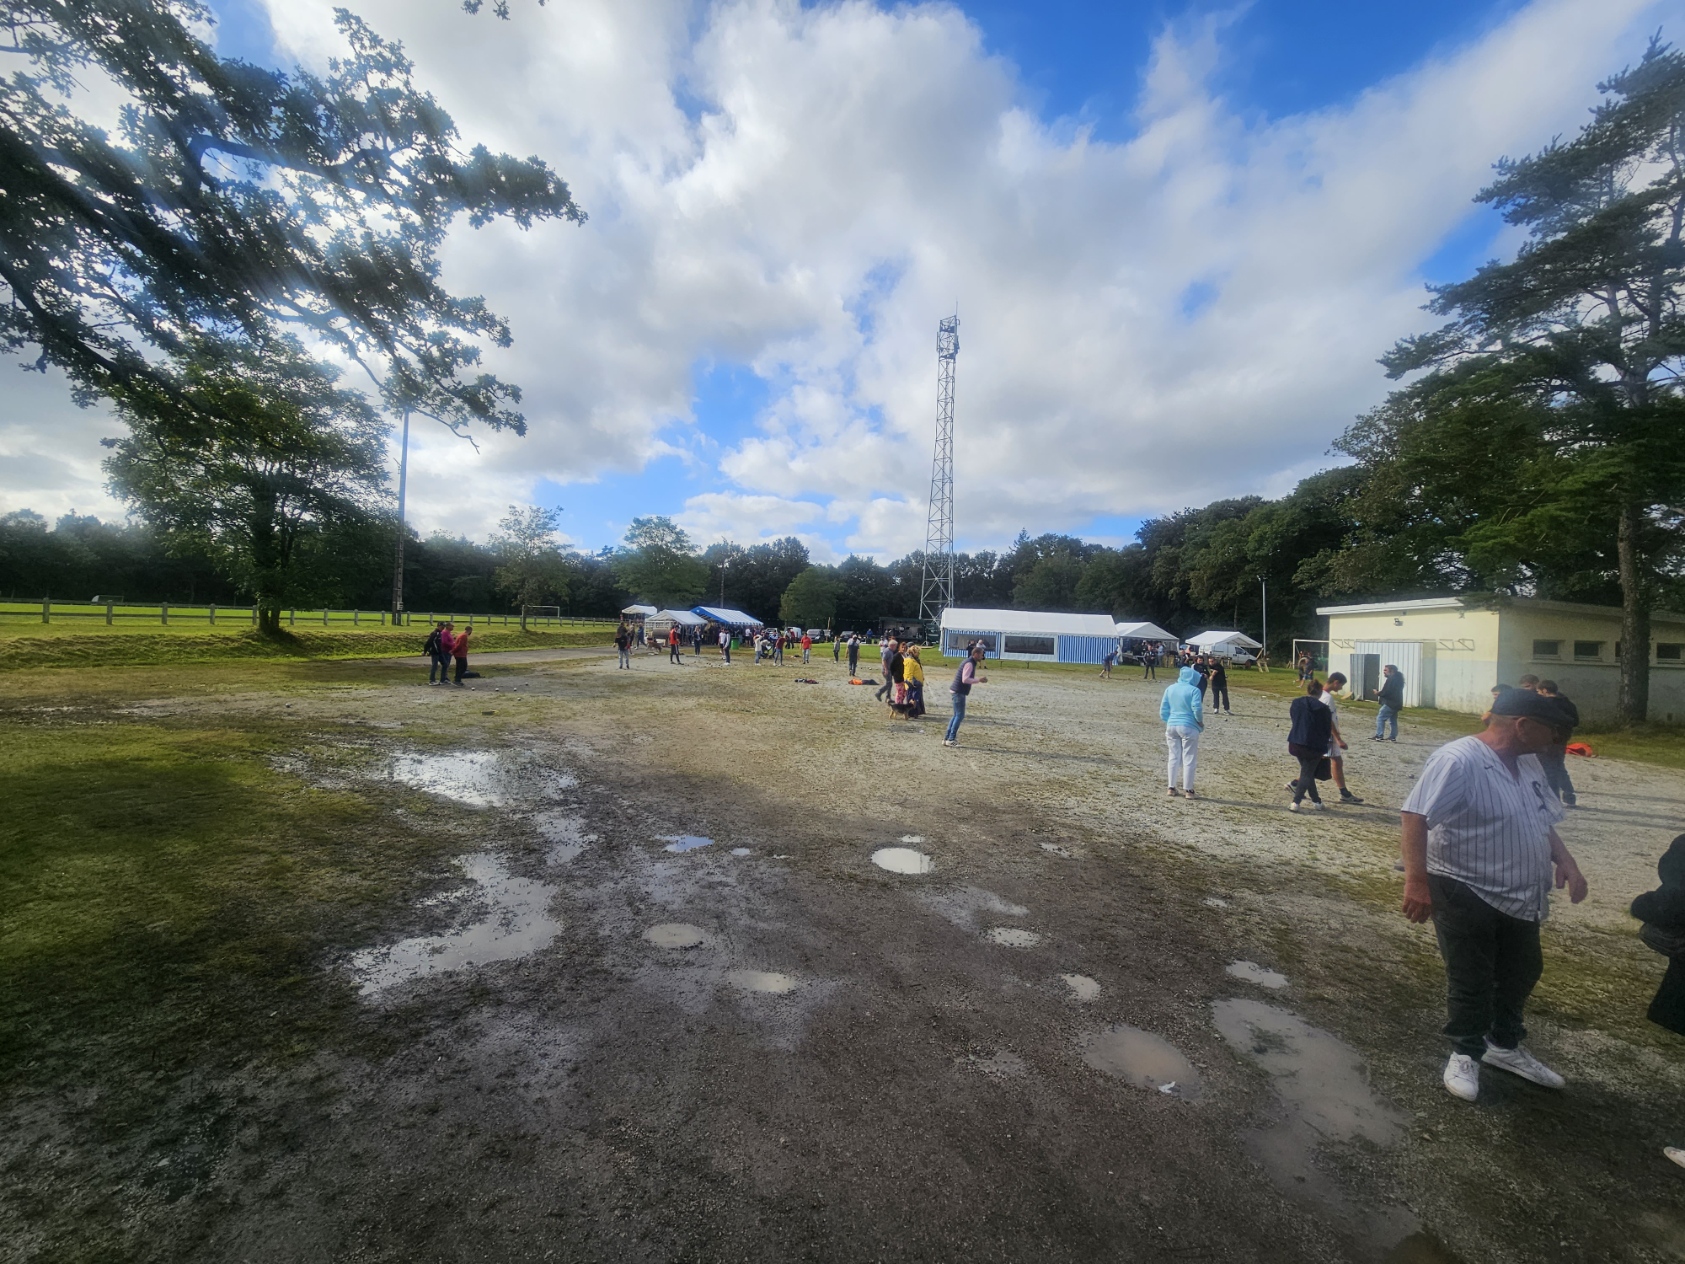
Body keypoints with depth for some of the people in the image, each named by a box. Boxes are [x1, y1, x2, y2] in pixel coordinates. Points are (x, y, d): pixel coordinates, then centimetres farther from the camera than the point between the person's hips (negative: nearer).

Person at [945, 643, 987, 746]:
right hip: (959, 692, -10)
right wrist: (979, 680, -18)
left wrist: (979, 679, 12)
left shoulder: (970, 662, 16)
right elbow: (965, 679, -24)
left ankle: (947, 739, 17)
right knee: (960, 715, -5)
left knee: (956, 715, 14)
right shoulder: (969, 664, -16)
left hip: (957, 691, 10)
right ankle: (951, 739, -3)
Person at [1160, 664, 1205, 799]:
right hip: (1188, 727, -5)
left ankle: (1172, 788, 17)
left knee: (1174, 758, 13)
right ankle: (1188, 790, 9)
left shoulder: (1170, 688, 7)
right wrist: (1201, 723, 3)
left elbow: (1163, 711, 7)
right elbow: (1197, 710, -15)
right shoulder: (1194, 690, -10)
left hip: (1171, 726, 5)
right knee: (1189, 759, 4)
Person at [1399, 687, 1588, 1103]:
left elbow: (1542, 819, 19)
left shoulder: (1528, 763, 6)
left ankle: (1504, 1045, 44)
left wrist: (1564, 859, 1)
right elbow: (1416, 817, -31)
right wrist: (1417, 879, -35)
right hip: (1466, 896, -9)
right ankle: (1466, 1054, 27)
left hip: (1520, 897, 9)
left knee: (1522, 971, 23)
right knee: (1471, 981, 5)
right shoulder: (1458, 760, -25)